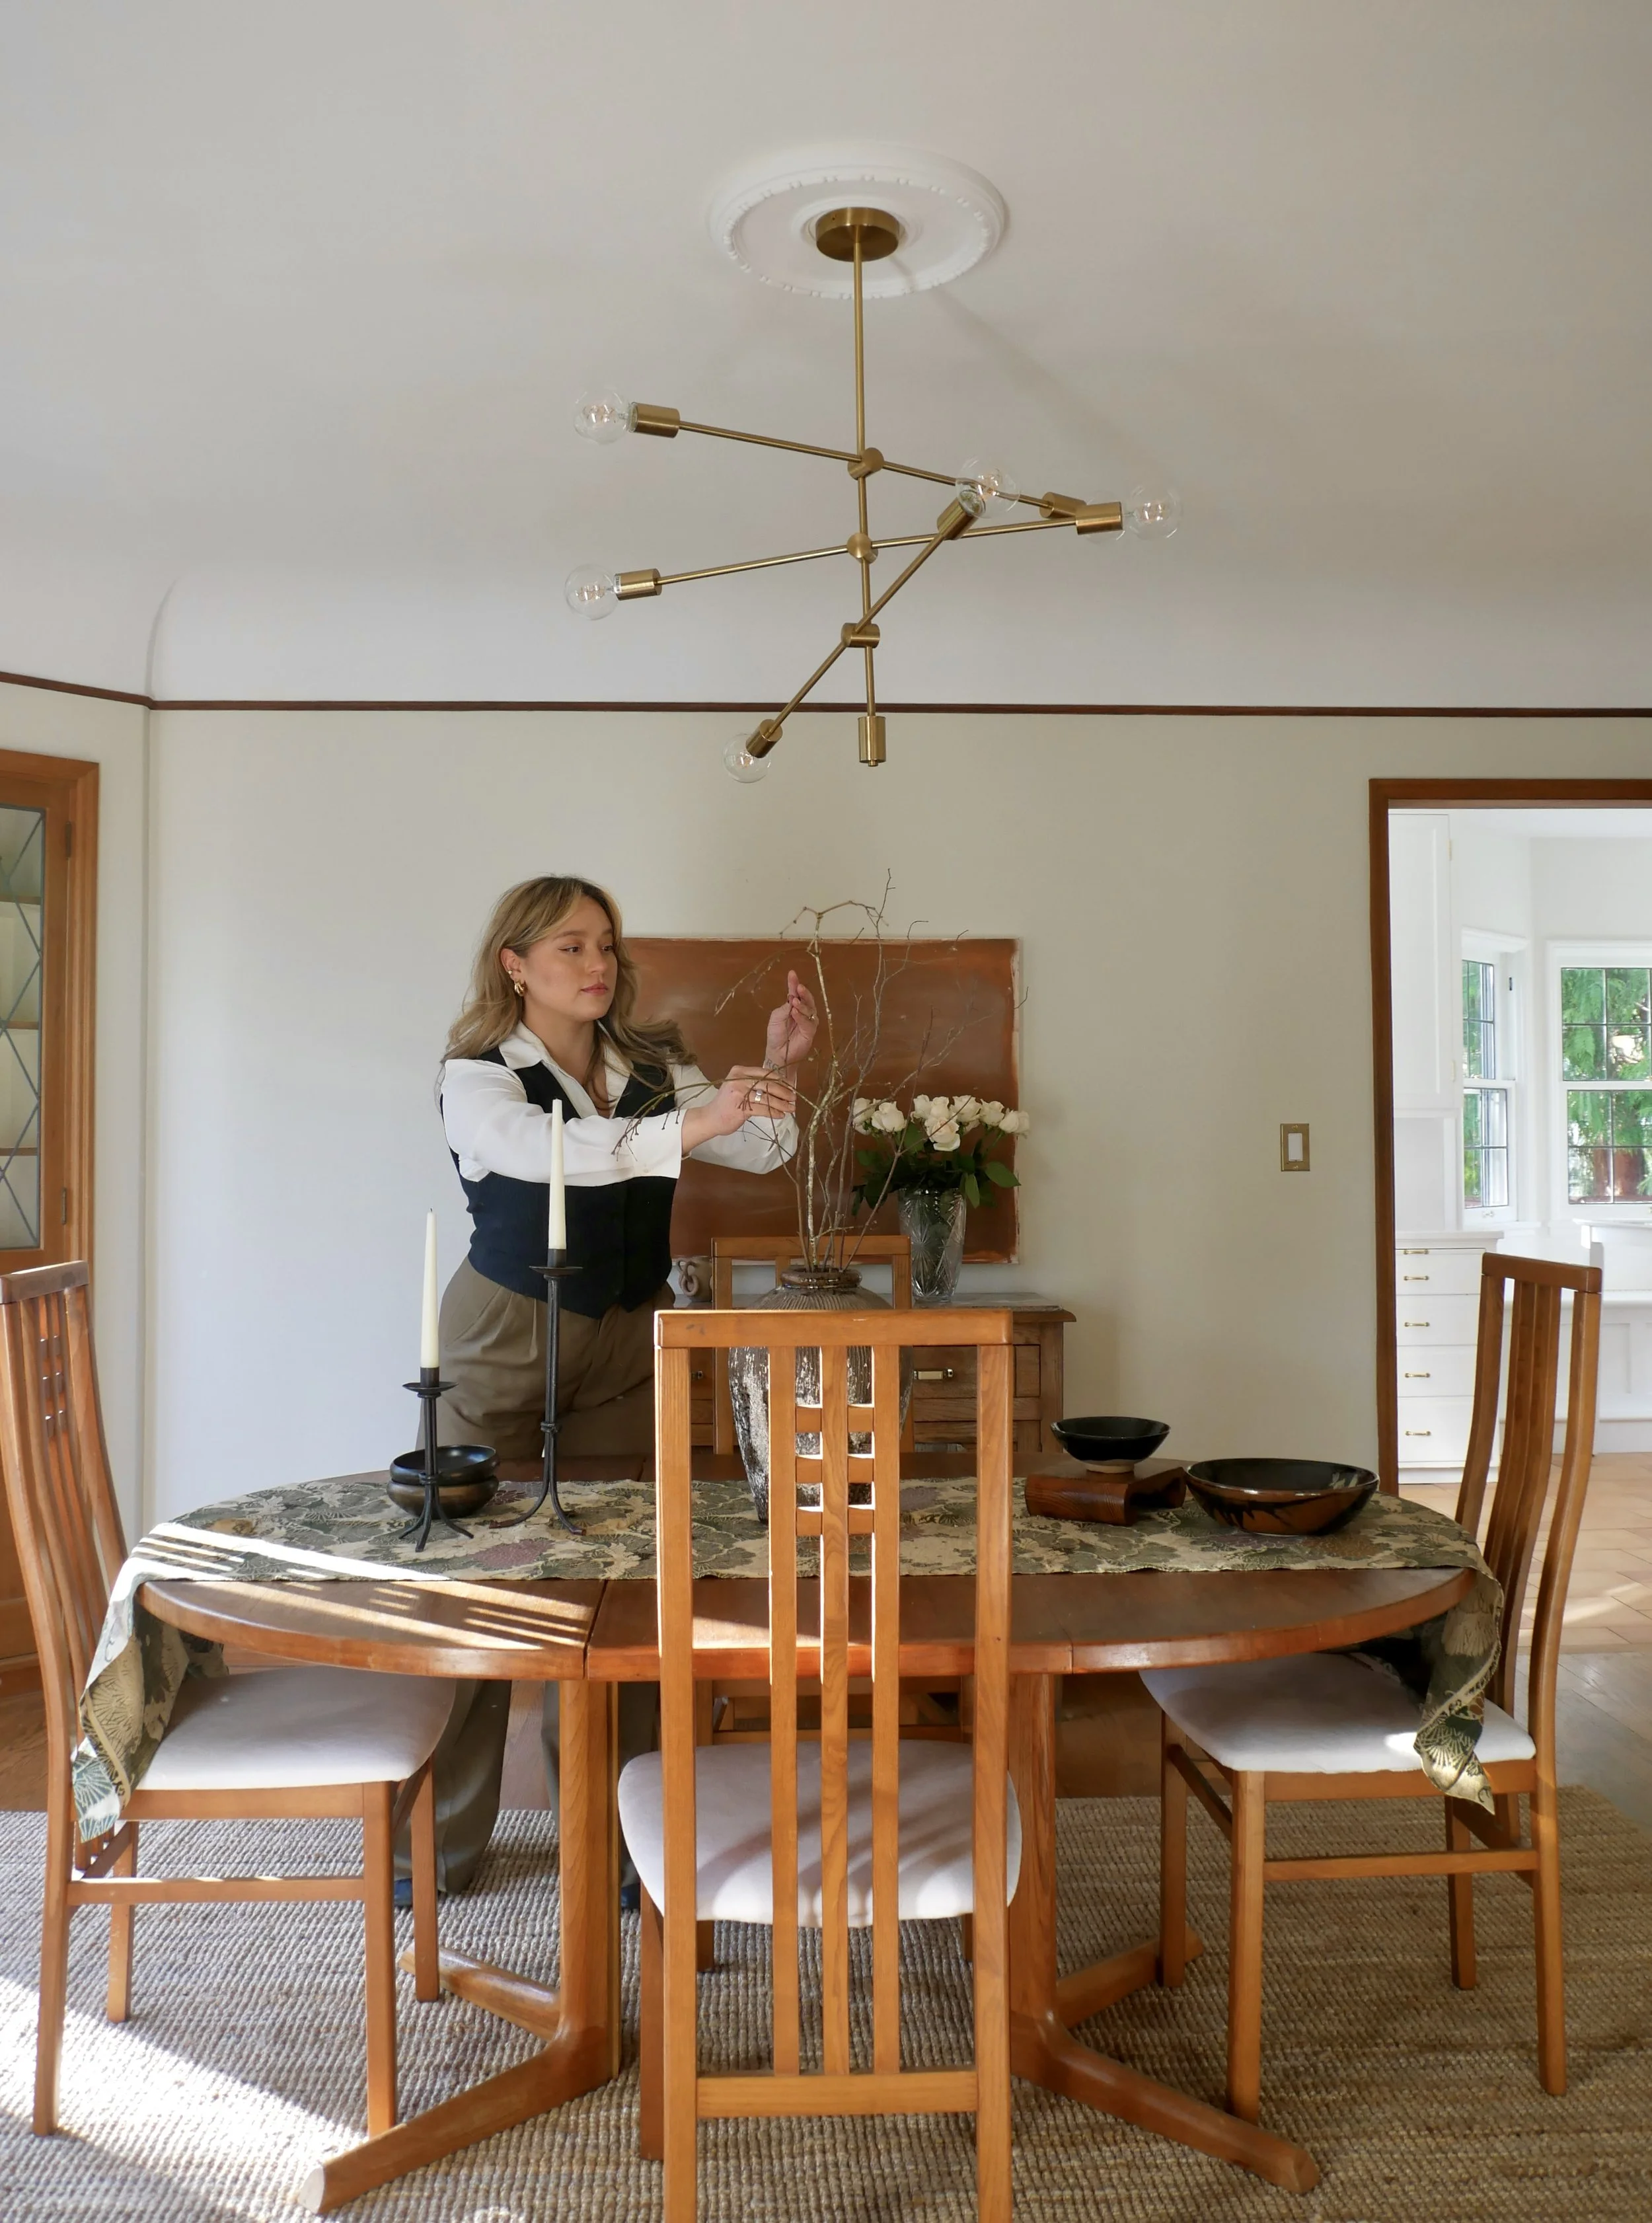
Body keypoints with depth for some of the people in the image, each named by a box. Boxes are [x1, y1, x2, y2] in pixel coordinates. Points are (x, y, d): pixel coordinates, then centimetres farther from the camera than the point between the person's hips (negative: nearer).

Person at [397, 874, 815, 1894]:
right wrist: (691, 1125, -41)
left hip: (628, 1346, 3)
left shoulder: (655, 1068, 6)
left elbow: (762, 1151, 0)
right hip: (505, 1340, -3)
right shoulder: (477, 1076, -8)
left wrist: (777, 1069, -19)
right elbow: (546, 1151, -29)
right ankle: (439, 1840, 20)